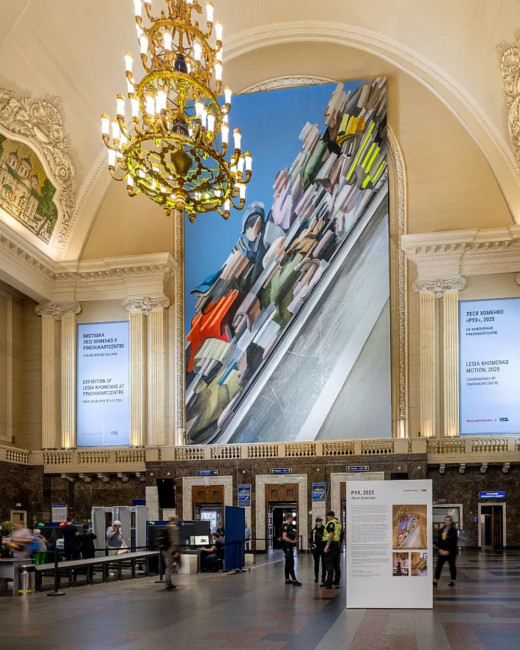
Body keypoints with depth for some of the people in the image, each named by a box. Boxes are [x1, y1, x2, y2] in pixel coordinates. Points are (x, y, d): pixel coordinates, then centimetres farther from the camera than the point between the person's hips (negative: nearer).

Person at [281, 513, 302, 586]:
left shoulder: (289, 526, 16)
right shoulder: (285, 526, -15)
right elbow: (284, 537, -23)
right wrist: (292, 541, -22)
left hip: (289, 547, 10)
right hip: (287, 546, -10)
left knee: (287, 564, 14)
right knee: (291, 564, -11)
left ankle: (287, 579, 19)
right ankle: (294, 580, -12)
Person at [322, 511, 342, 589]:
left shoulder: (331, 523, -11)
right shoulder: (338, 523, 17)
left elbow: (331, 535, -21)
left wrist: (327, 546, -23)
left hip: (331, 545, -9)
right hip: (338, 545, 9)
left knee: (329, 564, -7)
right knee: (336, 565, 13)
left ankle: (329, 583, -10)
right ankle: (336, 582, 19)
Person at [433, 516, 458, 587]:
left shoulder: (453, 530, -7)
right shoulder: (442, 530, 10)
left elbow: (453, 542, -12)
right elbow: (439, 539, 10)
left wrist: (448, 551, -15)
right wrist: (440, 549, -4)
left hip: (451, 551, -5)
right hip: (442, 551, 5)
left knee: (452, 566, 6)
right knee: (439, 565, 0)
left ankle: (452, 581, 17)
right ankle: (435, 581, -1)